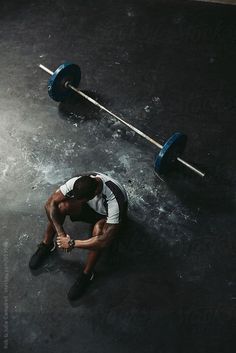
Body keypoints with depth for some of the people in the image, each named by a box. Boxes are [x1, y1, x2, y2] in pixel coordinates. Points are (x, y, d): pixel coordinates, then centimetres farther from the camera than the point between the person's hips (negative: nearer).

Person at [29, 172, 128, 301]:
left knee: (99, 229, -39)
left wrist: (72, 243, -36)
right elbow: (50, 204, -25)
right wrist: (61, 233, -31)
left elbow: (105, 241, -43)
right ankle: (47, 245, -2)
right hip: (91, 207, 4)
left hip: (108, 217, -3)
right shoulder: (78, 182, -32)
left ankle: (86, 274, -17)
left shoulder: (115, 199, -44)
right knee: (61, 205, -25)